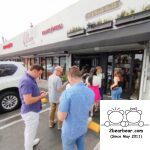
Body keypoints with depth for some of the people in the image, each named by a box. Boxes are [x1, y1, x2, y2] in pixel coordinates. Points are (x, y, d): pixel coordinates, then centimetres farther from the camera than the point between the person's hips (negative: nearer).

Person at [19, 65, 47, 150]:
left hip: (31, 110, 10)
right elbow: (28, 100, -32)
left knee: (29, 130, 30)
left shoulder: (30, 79, 3)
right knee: (31, 132, 13)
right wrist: (40, 97, -18)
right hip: (31, 112, -10)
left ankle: (30, 143, 54)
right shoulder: (26, 81, -29)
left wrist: (39, 93, 2)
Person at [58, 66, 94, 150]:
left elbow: (61, 117, -23)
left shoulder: (67, 93, -31)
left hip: (70, 130, -5)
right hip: (83, 128, 5)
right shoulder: (91, 92, -10)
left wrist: (62, 108, -5)